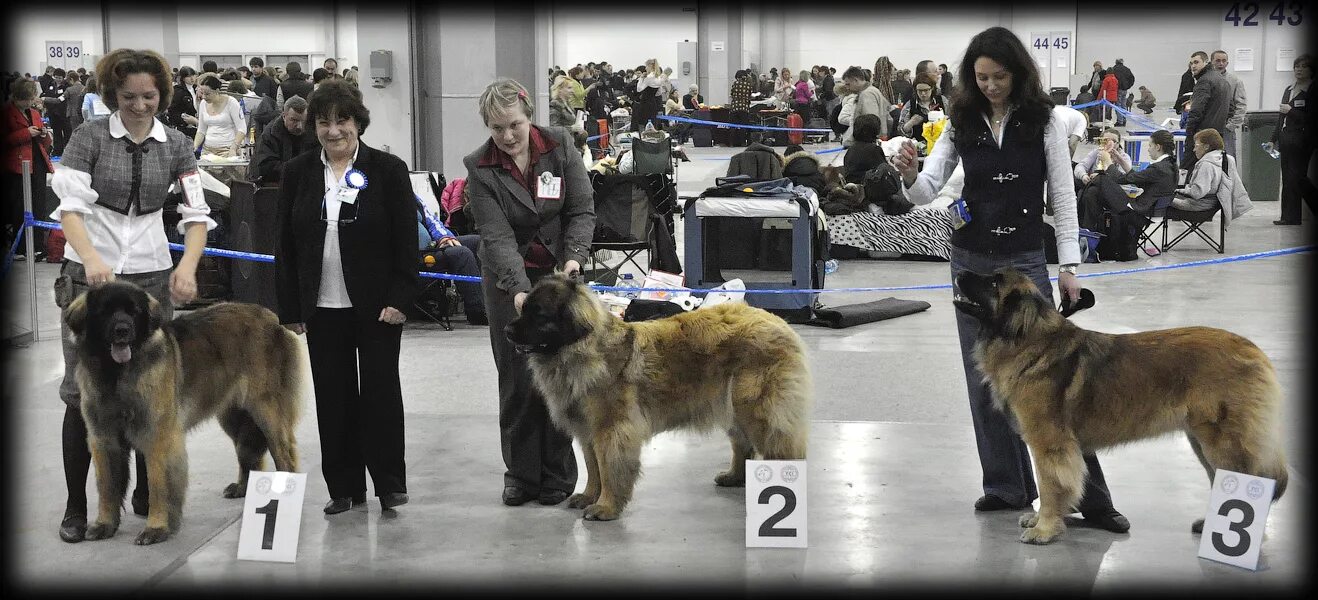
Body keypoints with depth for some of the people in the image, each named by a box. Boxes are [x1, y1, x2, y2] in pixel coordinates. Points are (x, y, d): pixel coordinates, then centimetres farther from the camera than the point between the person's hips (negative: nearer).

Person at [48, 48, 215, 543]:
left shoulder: (175, 145, 2)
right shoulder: (90, 136, -5)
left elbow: (197, 215, -3)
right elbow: (70, 206, -14)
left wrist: (188, 264, -21)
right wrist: (91, 258, -31)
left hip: (152, 274, 2)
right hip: (90, 273, -2)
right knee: (82, 390, -2)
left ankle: (147, 494, 20)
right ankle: (76, 507, 6)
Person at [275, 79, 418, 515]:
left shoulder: (388, 170, -3)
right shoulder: (297, 172, 6)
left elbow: (406, 241, -4)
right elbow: (286, 245, 8)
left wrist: (399, 299, -12)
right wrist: (290, 309, 4)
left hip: (376, 306, -3)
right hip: (322, 307, 3)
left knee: (381, 392, 1)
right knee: (333, 396, 7)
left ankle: (389, 482, 10)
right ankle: (344, 487, 15)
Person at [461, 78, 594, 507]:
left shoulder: (559, 145, -9)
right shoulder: (479, 167, -12)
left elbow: (582, 210, -4)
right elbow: (497, 235, -18)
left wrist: (574, 257, -19)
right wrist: (520, 288, -31)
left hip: (560, 271, 1)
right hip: (508, 278, 0)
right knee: (517, 378, 0)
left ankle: (558, 474, 10)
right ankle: (521, 473, 12)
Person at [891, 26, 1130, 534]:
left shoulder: (1043, 121, -6)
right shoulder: (962, 124, 1)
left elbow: (1063, 195, -4)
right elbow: (927, 191, -5)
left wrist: (1068, 264, -8)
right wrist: (909, 175, -28)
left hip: (1026, 261, -3)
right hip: (971, 259, 4)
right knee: (984, 377, 7)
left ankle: (1088, 495, -4)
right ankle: (1007, 486, 18)